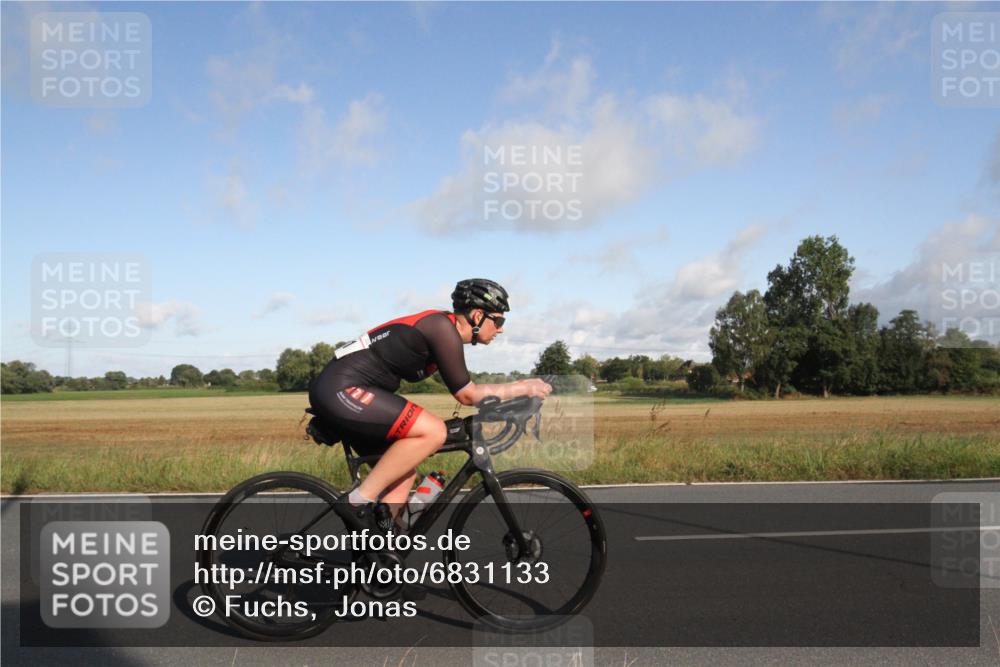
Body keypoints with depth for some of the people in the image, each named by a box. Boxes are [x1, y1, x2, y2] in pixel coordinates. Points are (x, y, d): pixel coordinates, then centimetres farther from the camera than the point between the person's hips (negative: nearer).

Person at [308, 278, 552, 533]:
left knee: (404, 473, 12)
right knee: (432, 431, -21)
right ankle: (358, 501, -13)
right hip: (341, 390, -11)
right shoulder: (442, 327, -14)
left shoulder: (443, 328, 14)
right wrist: (522, 388, -5)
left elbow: (465, 389, 22)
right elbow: (466, 394, -12)